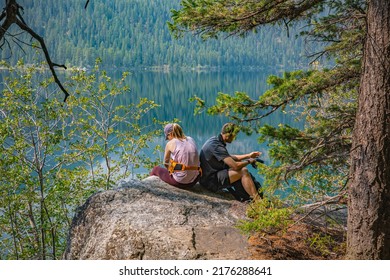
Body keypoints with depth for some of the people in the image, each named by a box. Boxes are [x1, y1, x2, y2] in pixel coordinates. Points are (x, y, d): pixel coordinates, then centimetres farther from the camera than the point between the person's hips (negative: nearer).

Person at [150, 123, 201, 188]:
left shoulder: (170, 144, -6)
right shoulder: (191, 140, 7)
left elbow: (166, 163, 8)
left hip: (179, 181, -5)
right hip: (194, 180, 5)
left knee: (156, 169, 24)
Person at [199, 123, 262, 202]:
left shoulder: (215, 139, 9)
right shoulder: (217, 146, -23)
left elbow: (229, 158, 24)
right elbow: (235, 166, -26)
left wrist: (248, 155, 23)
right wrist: (249, 161, -7)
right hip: (211, 180, -11)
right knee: (243, 171, -16)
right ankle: (257, 200, -13)